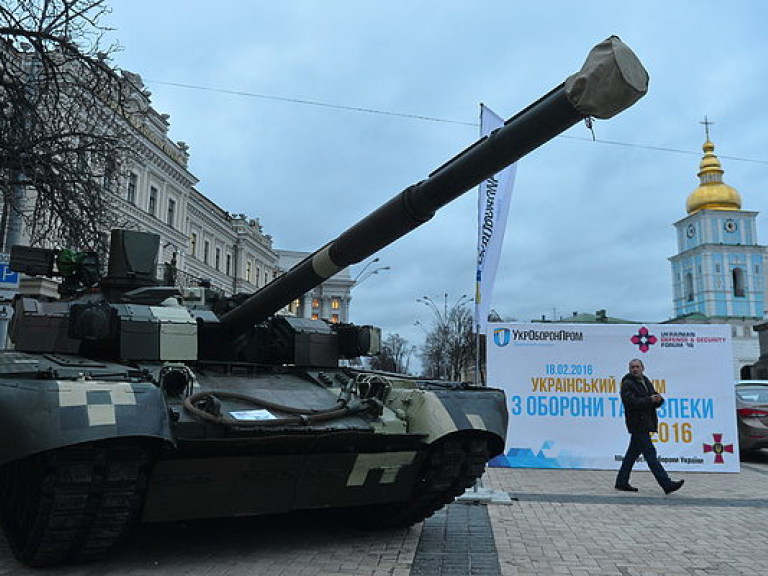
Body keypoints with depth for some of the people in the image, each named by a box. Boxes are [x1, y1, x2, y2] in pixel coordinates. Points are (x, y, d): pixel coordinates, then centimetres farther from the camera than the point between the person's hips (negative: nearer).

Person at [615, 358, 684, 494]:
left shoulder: (646, 382, 17)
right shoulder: (627, 384, -8)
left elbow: (656, 402, 16)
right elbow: (632, 402, -20)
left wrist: (658, 399, -7)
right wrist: (650, 400, -21)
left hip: (645, 424, 9)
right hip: (637, 424, -8)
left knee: (633, 453, 12)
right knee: (650, 453, -8)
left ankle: (622, 482, 19)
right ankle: (667, 484, -8)